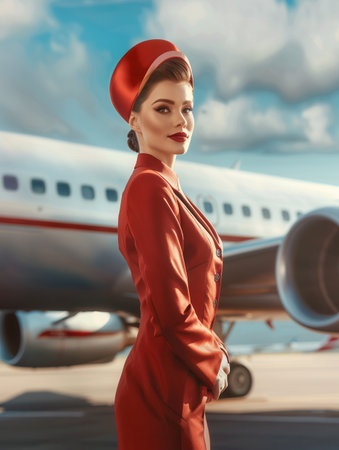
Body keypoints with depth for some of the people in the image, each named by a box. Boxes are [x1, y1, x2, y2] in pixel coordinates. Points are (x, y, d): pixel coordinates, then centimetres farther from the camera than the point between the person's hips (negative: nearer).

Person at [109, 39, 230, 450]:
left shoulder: (166, 188, 11)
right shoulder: (150, 189, -18)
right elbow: (171, 308, -23)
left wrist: (212, 354, 8)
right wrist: (214, 363, -9)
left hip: (182, 383, 9)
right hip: (165, 387, -9)